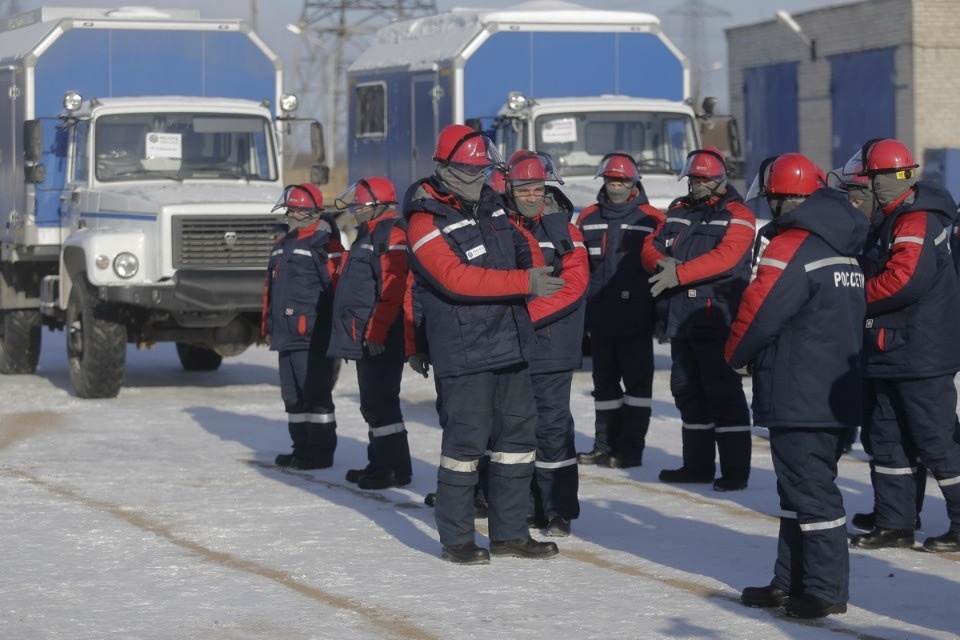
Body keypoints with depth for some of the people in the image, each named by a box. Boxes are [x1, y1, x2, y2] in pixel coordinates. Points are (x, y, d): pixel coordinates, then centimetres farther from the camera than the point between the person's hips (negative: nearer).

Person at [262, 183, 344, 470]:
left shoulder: (325, 244, -10)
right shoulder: (282, 246, 19)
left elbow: (338, 287, -16)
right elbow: (270, 287, 25)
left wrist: (334, 328, -17)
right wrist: (268, 325, 22)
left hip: (313, 338, -9)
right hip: (286, 336, 9)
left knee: (315, 394, -6)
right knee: (293, 395, 14)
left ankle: (321, 451, 0)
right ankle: (302, 448, 23)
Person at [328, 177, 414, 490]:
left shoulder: (392, 235, -14)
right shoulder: (367, 236, 20)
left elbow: (393, 290, -23)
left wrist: (375, 333, -25)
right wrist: (357, 333, 23)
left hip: (381, 341, -11)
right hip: (364, 338, 11)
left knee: (380, 403, -9)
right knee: (371, 404, 15)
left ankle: (396, 469, -6)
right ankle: (379, 464, 22)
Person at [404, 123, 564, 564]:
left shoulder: (490, 205, 11)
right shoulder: (425, 223, -12)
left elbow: (523, 246, 25)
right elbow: (457, 279, -23)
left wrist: (533, 265, 0)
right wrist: (524, 283, -25)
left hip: (511, 346, 8)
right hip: (462, 354, -8)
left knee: (518, 436, 12)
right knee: (465, 443, -6)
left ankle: (510, 532, 22)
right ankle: (456, 539, 6)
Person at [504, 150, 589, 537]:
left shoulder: (563, 230, -1)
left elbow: (573, 284, -11)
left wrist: (529, 314, -18)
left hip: (551, 343, -4)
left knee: (552, 425, -5)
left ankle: (560, 511, -1)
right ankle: (532, 505, 19)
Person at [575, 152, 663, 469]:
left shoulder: (652, 220, -4)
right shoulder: (588, 219, 9)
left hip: (636, 320, -5)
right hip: (600, 318, 5)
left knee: (637, 382, 2)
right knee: (605, 382, 13)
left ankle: (630, 450, 6)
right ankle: (605, 445, 22)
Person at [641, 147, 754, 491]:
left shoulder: (737, 215, -5)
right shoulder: (678, 211, 17)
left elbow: (724, 258, -20)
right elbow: (651, 246, 11)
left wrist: (679, 273, -25)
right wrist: (661, 261, -13)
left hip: (716, 318, -8)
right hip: (680, 317, 8)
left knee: (723, 394, -8)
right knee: (688, 392, 14)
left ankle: (735, 470, -6)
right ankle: (697, 464, 25)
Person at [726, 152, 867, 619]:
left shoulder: (792, 246, -16)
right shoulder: (845, 247, 12)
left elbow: (759, 312, -17)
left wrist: (736, 354, 3)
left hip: (798, 398, -9)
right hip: (838, 391, 9)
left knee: (810, 490, -4)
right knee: (801, 487, 16)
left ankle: (826, 589, -1)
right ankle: (791, 581, 22)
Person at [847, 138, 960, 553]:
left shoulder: (918, 219, -17)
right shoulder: (888, 219, 14)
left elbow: (903, 281, -26)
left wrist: (856, 298, -13)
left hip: (921, 355, -11)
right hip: (888, 352, 11)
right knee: (886, 437, 14)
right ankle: (893, 523, 21)